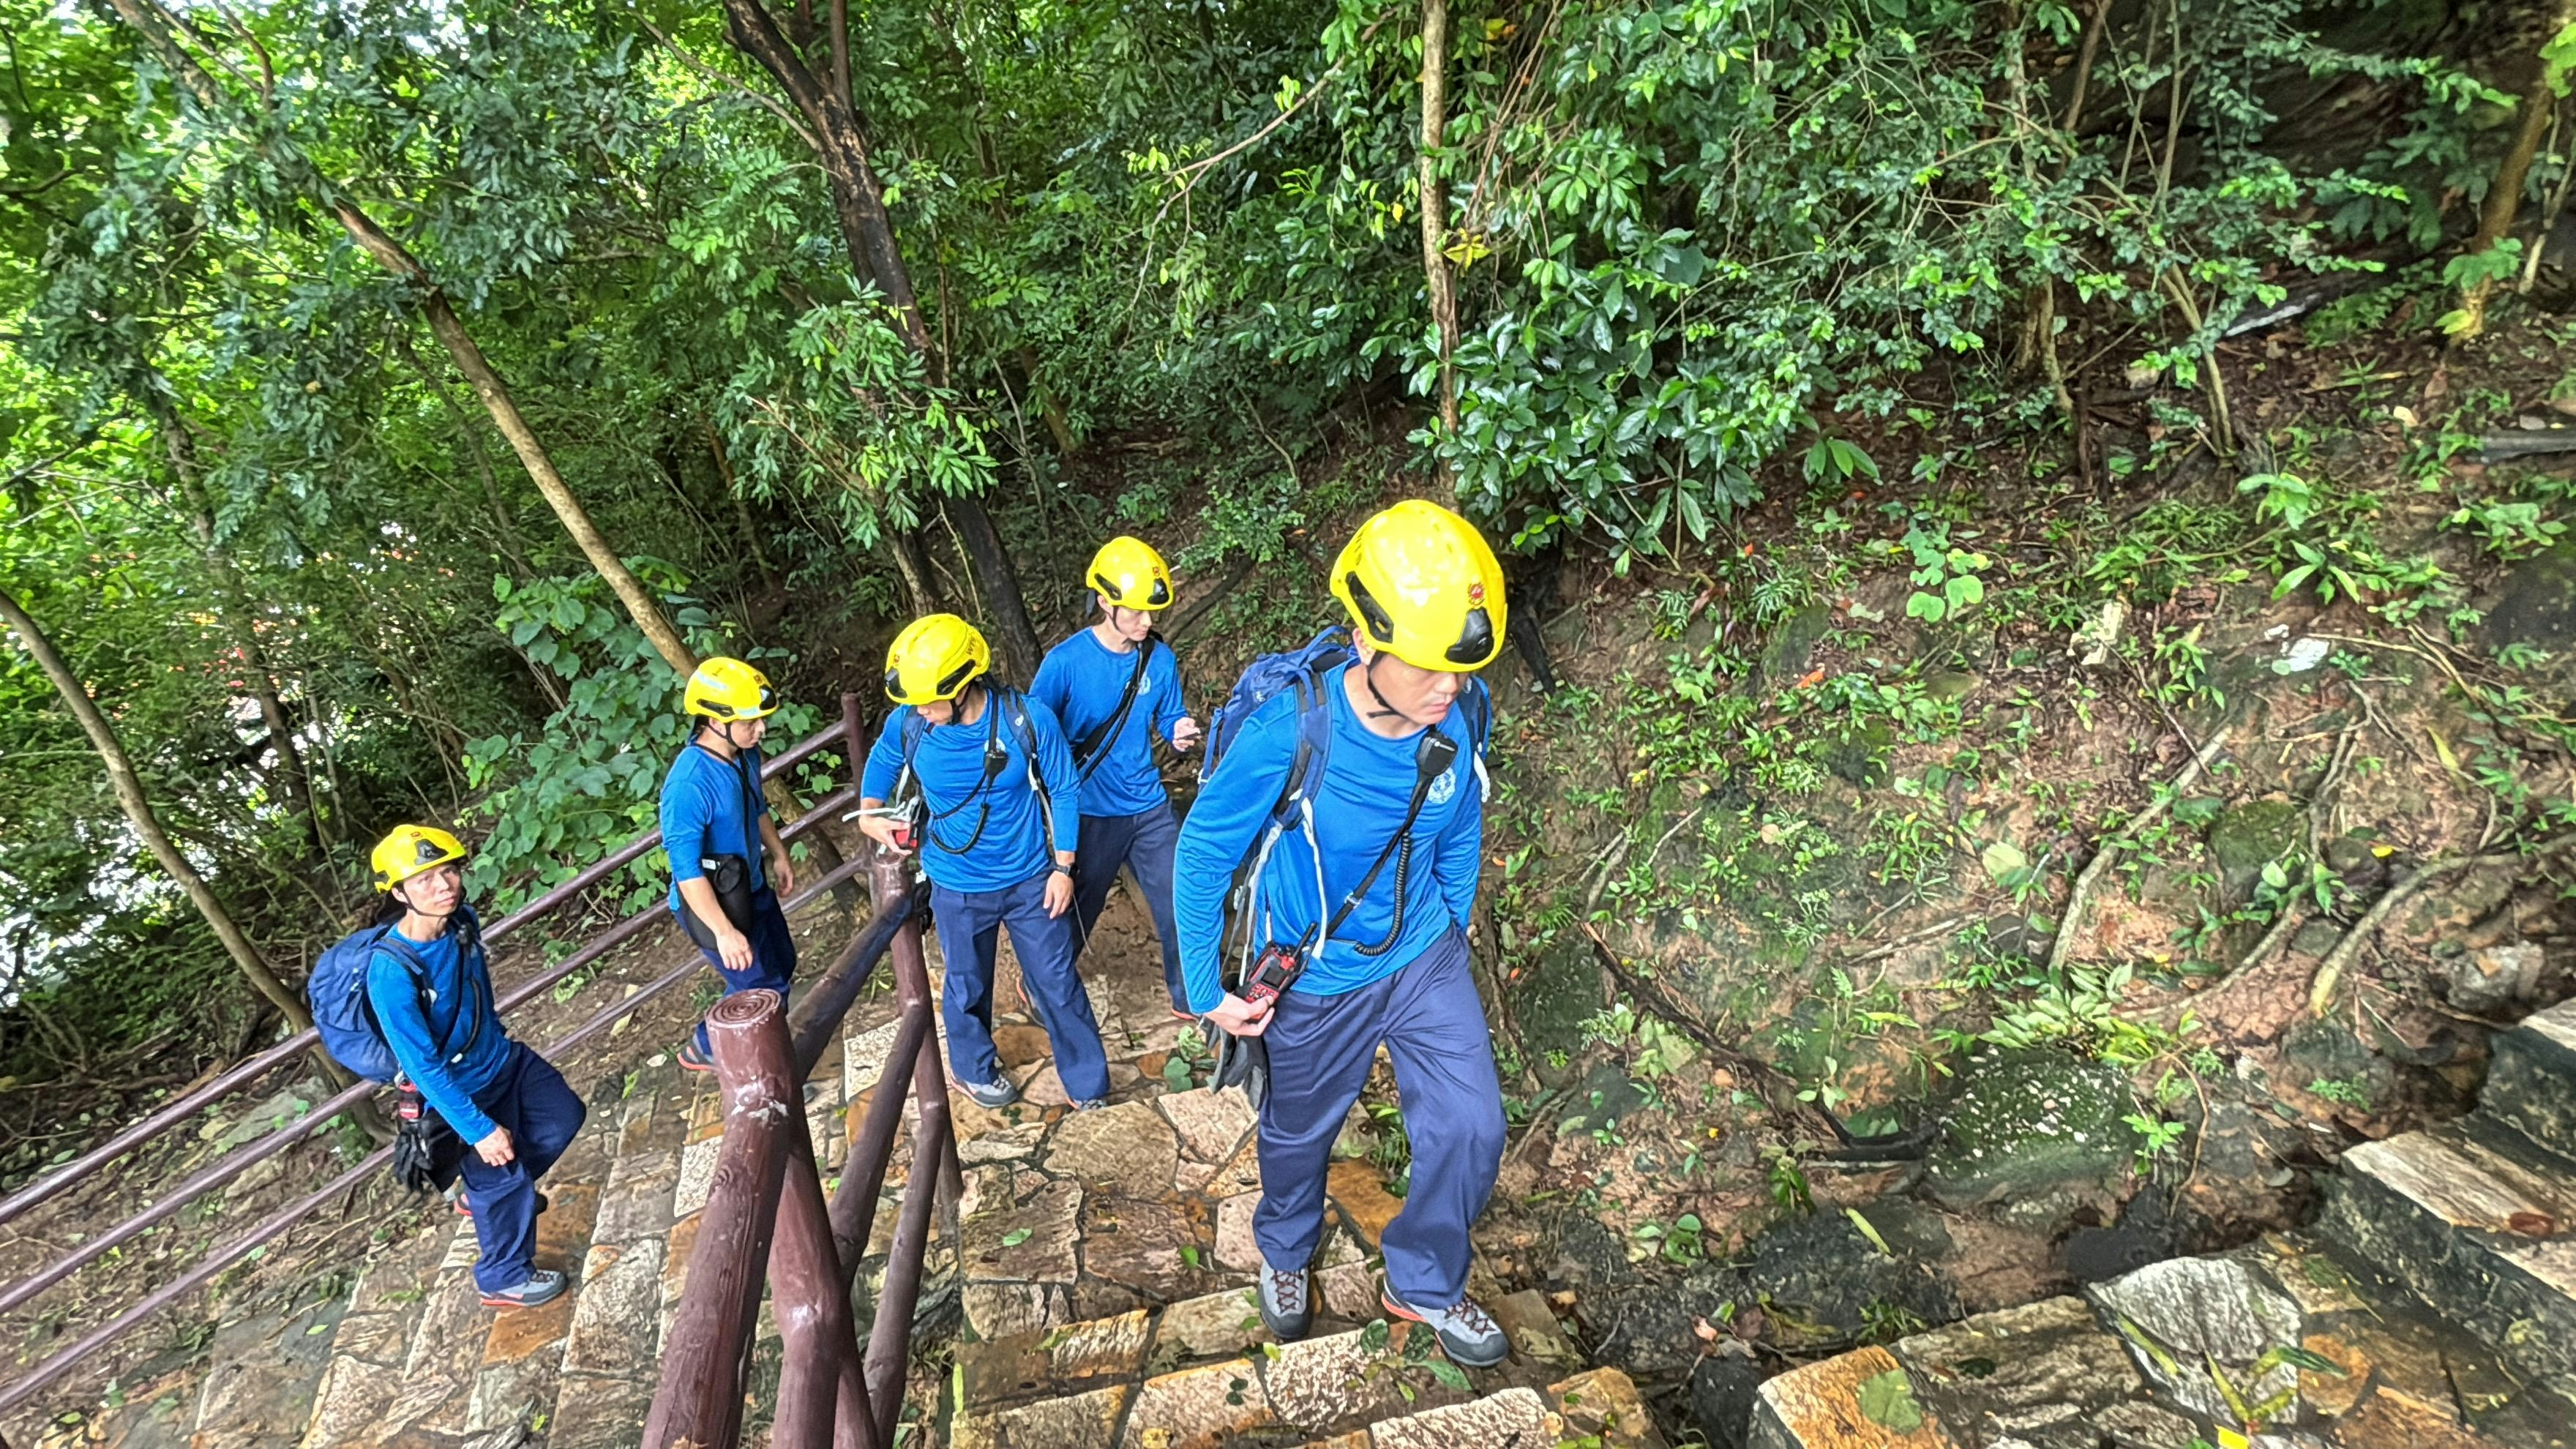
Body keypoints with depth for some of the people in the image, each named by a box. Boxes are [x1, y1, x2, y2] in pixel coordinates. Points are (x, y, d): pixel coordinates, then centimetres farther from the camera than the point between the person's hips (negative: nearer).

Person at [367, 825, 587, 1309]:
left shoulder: (463, 921, -15)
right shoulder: (391, 972, -34)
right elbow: (422, 1066, -28)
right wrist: (478, 1129, -25)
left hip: (503, 1057, 7)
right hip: (457, 1090, -7)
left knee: (565, 1118, 20)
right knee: (502, 1177, 8)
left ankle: (487, 1193, 45)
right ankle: (505, 1280, 35)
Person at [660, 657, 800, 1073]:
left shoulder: (744, 754, -7)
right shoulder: (689, 784, -32)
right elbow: (686, 869, -28)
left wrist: (779, 854, 22)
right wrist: (723, 931, -26)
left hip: (753, 886, 8)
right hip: (714, 902, -8)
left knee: (782, 967, 21)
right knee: (760, 987, 4)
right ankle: (707, 1050, 29)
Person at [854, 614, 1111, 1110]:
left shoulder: (1029, 719, -23)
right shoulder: (909, 722, -17)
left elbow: (1063, 792, -9)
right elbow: (883, 759, 9)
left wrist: (1063, 868, -8)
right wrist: (869, 813, -7)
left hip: (1032, 881, -1)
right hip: (958, 889, 2)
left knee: (1058, 984, 11)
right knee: (967, 987, 21)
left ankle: (1087, 1082, 33)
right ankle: (974, 1068, 50)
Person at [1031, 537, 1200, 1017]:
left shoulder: (1159, 658, -5)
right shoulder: (1066, 661, -16)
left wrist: (1179, 732, -16)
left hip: (1149, 806, 3)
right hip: (1090, 813, -3)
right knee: (1075, 912, 15)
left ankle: (1190, 998, 26)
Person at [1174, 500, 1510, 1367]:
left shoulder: (1462, 713, -18)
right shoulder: (1287, 732, -32)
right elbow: (1202, 854, -18)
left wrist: (1453, 923, 14)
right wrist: (1208, 992, -12)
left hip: (1424, 955, 3)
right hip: (1315, 979, -3)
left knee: (1470, 1129, 2)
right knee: (1300, 1133, 20)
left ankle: (1425, 1285, 33)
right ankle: (1284, 1255, 55)